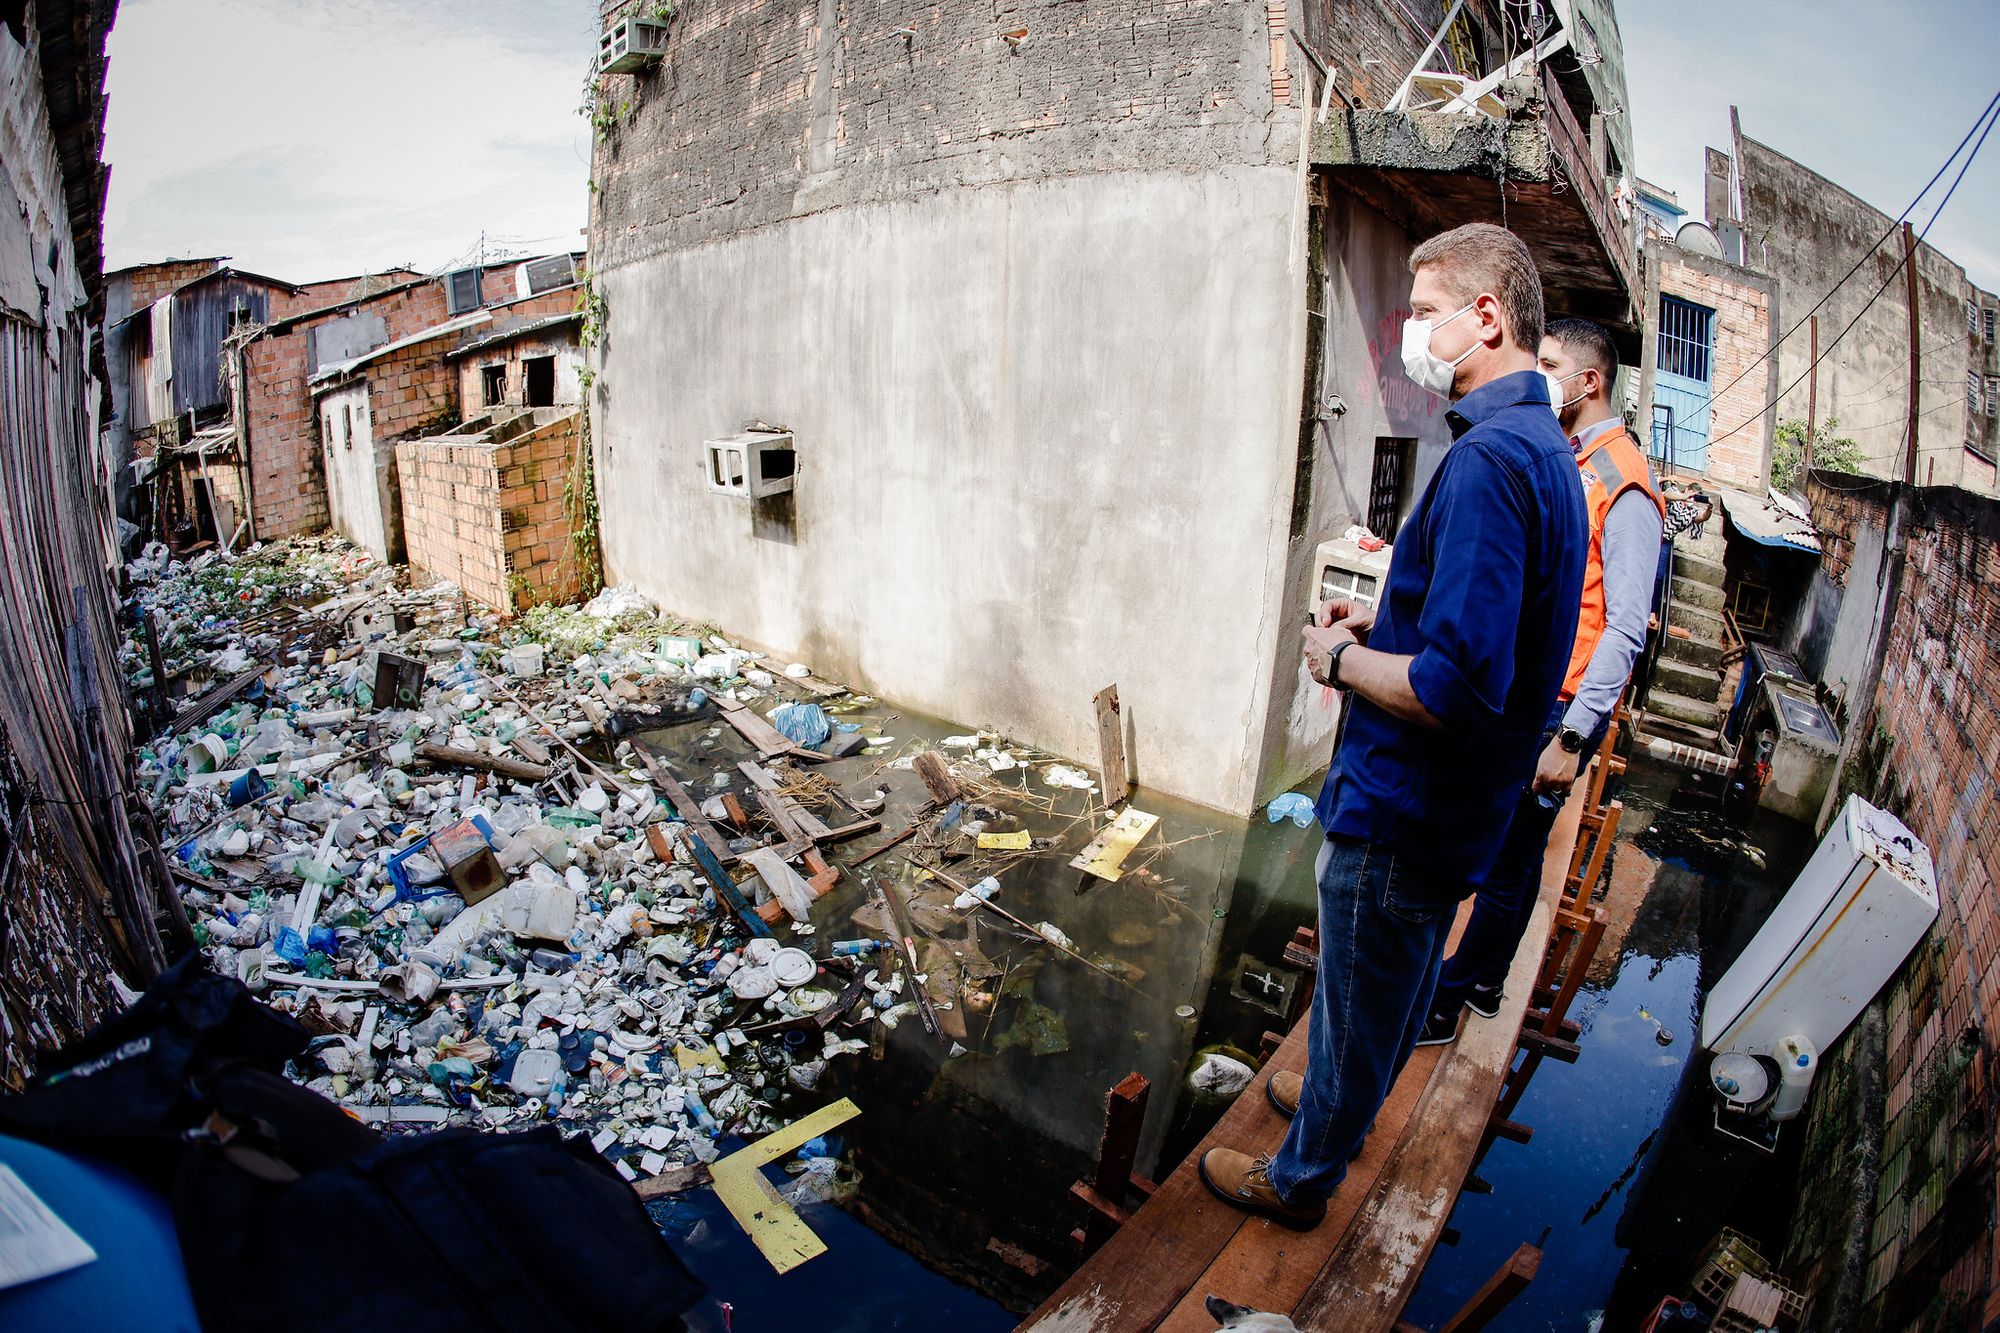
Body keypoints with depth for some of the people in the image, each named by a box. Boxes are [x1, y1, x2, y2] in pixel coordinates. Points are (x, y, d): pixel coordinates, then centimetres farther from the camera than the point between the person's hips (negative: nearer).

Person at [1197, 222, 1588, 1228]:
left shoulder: (1488, 459, -27)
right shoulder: (1546, 447, 7)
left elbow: (1457, 689, -33)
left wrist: (1340, 660, -17)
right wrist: (1380, 628, 7)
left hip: (1398, 813, -10)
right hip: (1453, 805, 10)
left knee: (1357, 1002, 11)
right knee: (1399, 983, 28)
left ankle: (1301, 1176, 34)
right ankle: (1344, 1099, 53)